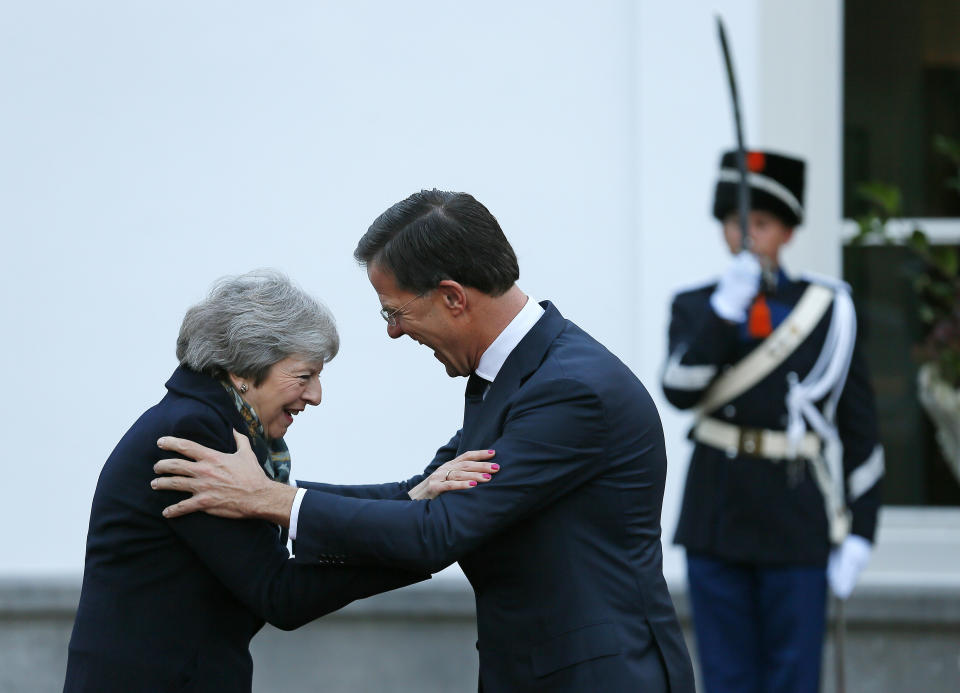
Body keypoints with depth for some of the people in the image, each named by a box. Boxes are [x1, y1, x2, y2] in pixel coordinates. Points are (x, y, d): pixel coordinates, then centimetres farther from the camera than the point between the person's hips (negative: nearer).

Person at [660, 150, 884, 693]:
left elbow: (860, 427, 3)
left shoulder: (829, 308, 3)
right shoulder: (696, 308, 6)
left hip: (796, 525, -1)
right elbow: (681, 390, -13)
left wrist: (859, 532, -2)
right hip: (717, 523, 1)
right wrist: (726, 309, -21)